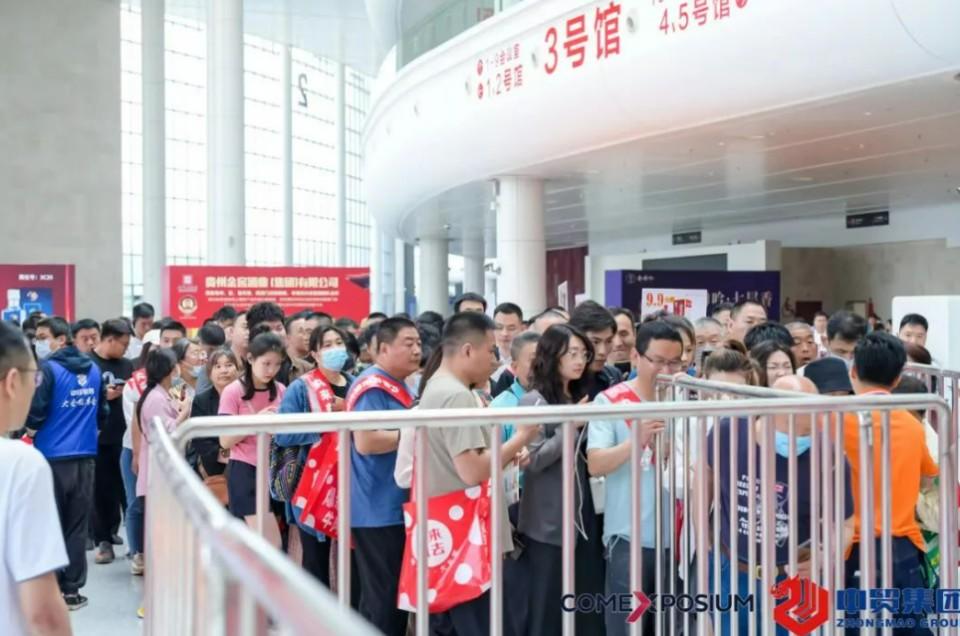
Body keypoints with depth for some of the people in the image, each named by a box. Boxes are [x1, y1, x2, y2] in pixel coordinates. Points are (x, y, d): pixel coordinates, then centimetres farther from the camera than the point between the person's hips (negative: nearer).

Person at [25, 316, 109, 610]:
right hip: (85, 456, 5)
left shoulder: (49, 368, -11)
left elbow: (36, 412, -15)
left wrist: (30, 430, 5)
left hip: (53, 456, -5)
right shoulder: (93, 369, 8)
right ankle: (72, 589, 13)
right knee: (78, 525, 9)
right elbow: (103, 412, 12)